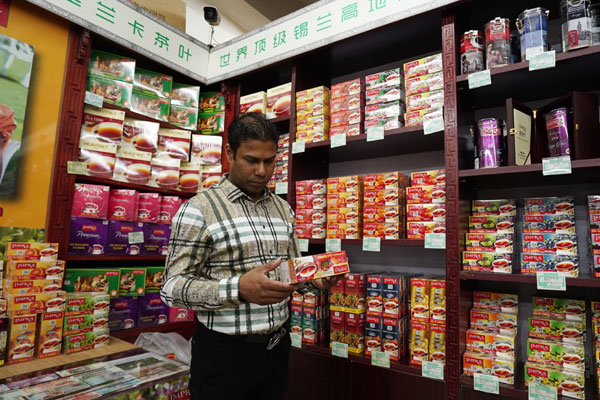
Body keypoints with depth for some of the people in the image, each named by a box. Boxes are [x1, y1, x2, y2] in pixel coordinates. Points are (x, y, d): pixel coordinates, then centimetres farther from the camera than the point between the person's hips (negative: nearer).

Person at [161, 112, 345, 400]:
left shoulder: (283, 209, 5)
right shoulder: (198, 209, -13)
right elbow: (173, 287, -15)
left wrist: (316, 277, -8)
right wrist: (239, 289, -30)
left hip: (277, 347, 5)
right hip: (224, 353, -5)